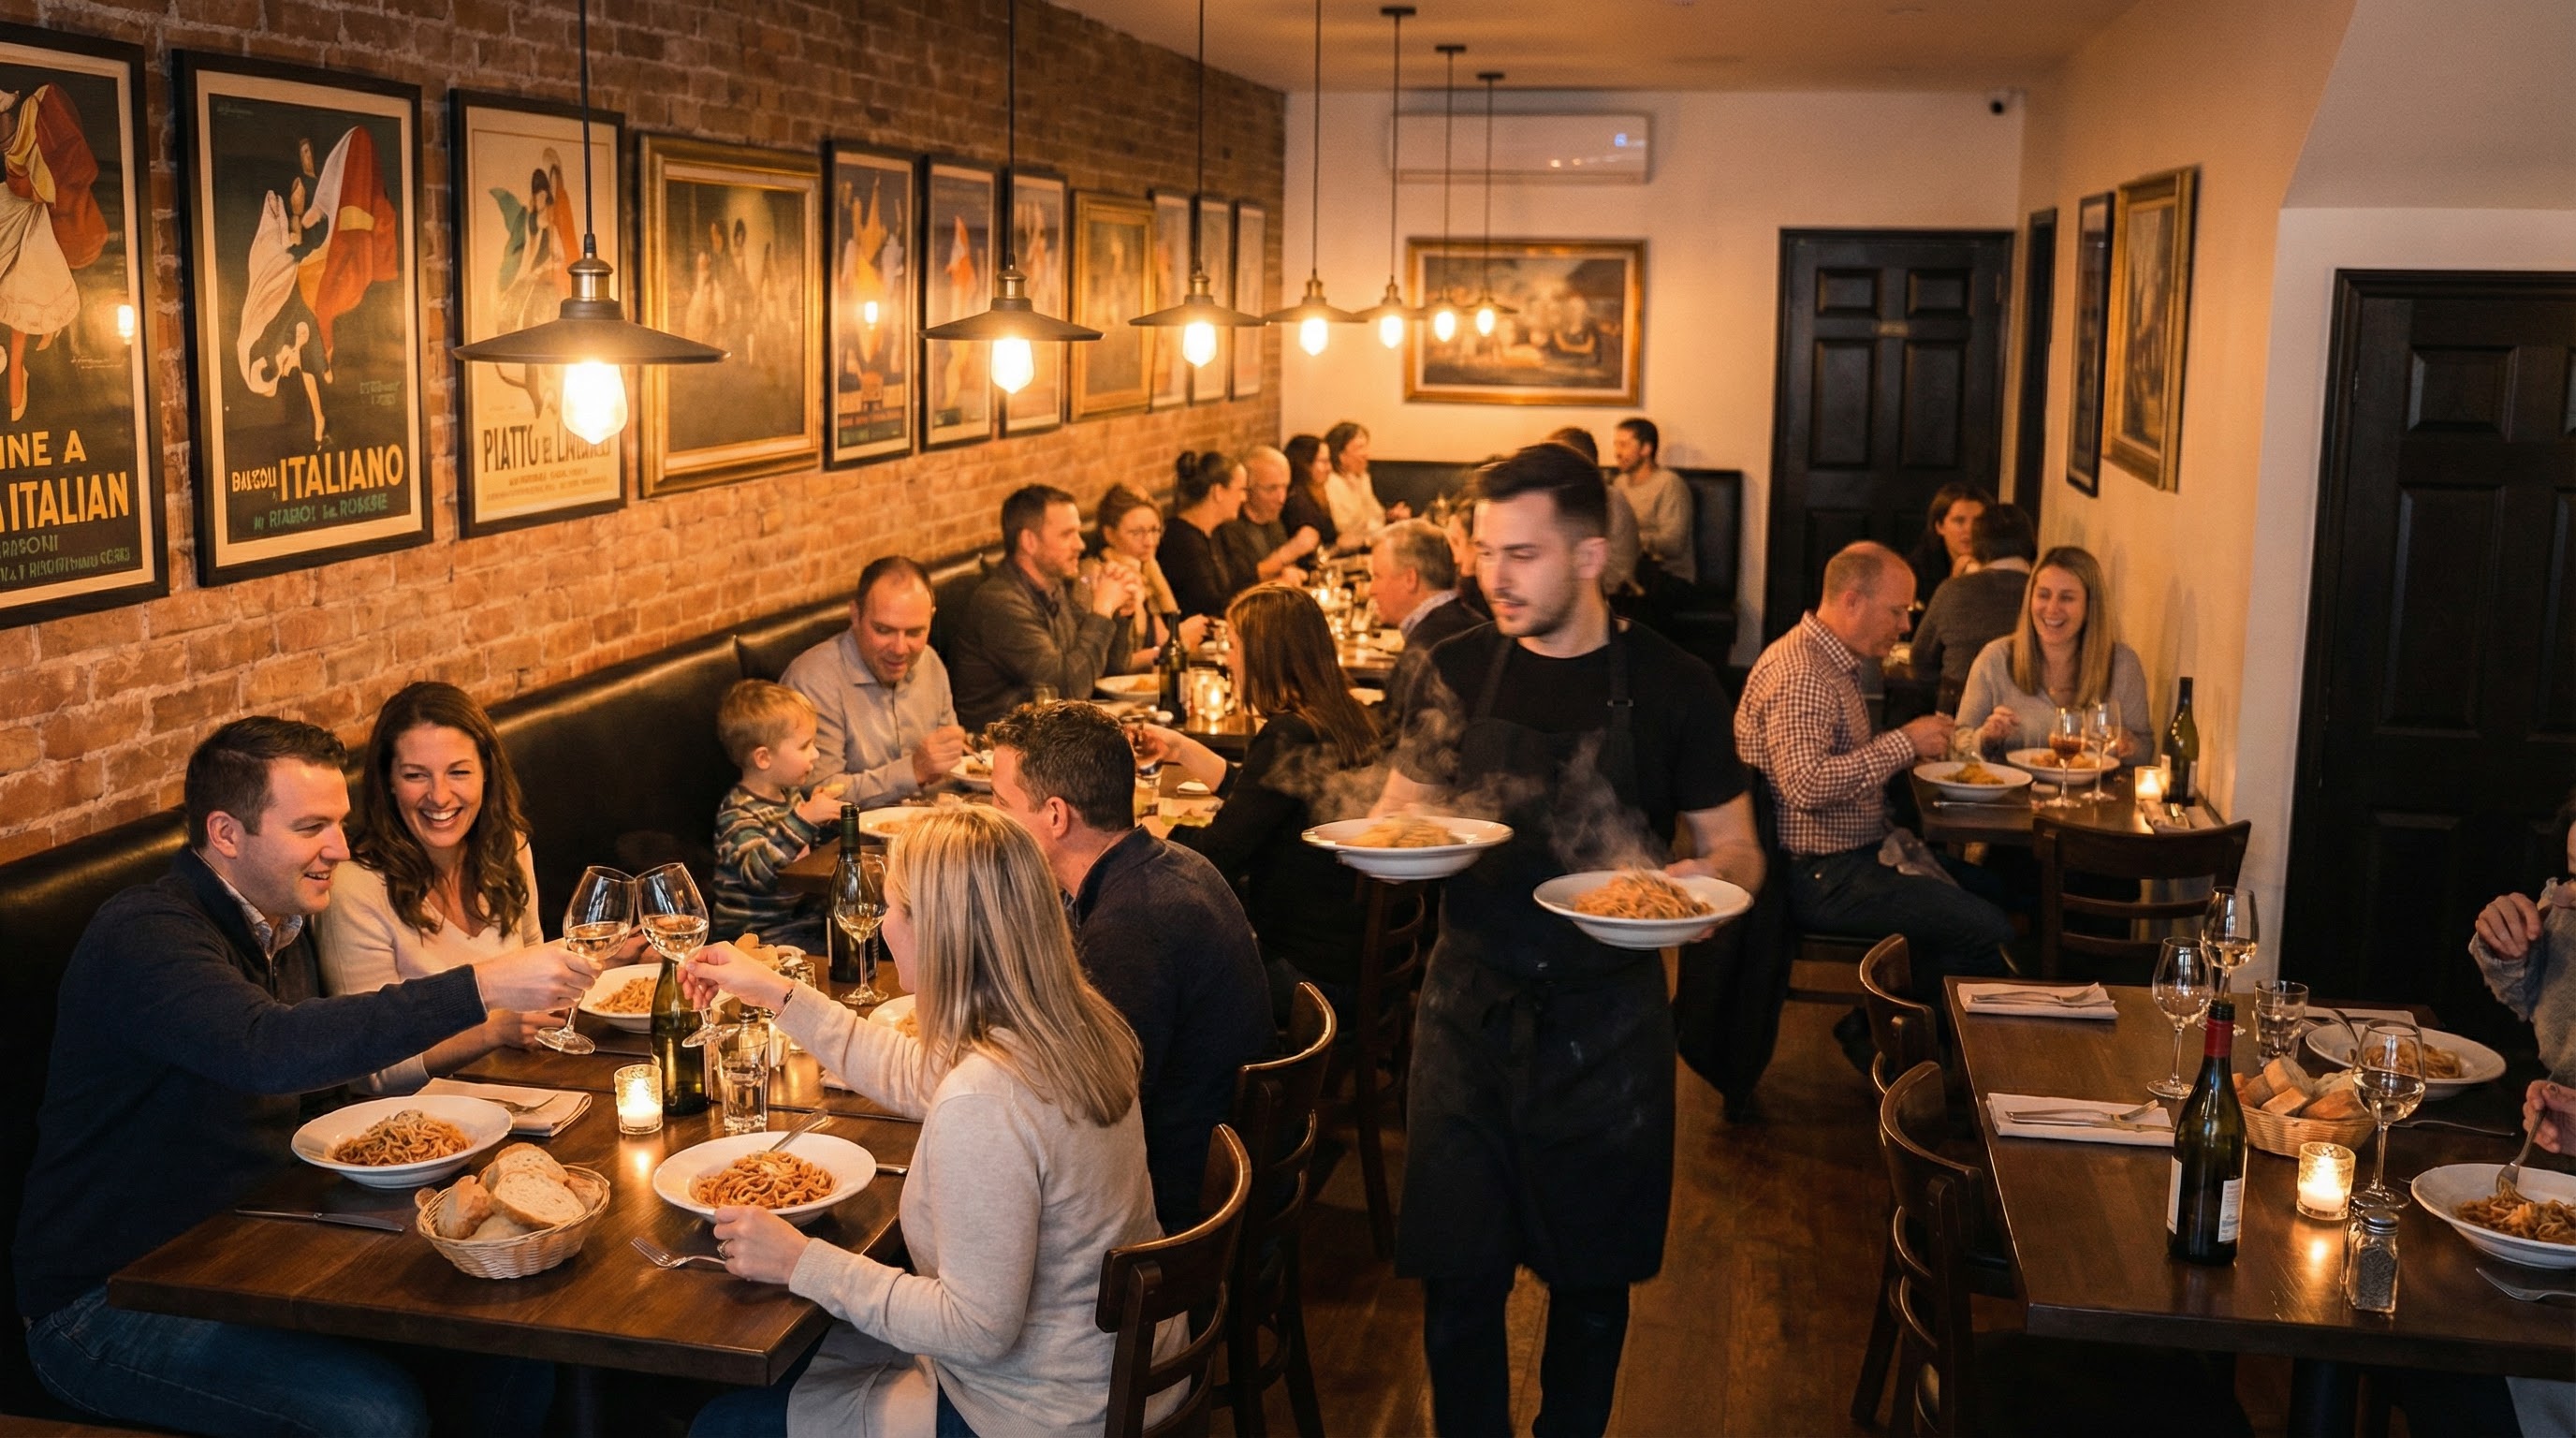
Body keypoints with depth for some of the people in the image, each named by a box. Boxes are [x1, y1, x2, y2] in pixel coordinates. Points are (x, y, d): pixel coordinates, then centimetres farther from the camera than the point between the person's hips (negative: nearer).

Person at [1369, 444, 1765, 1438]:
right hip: (1468, 1009, 2)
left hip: (1605, 1020, -1)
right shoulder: (1459, 672, 1)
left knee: (1591, 1277, 13)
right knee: (1458, 1274, 6)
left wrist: (1708, 877, -21)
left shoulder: (1671, 686, -5)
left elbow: (1738, 849, 2)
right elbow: (1401, 815, 10)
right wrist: (1388, 837, -14)